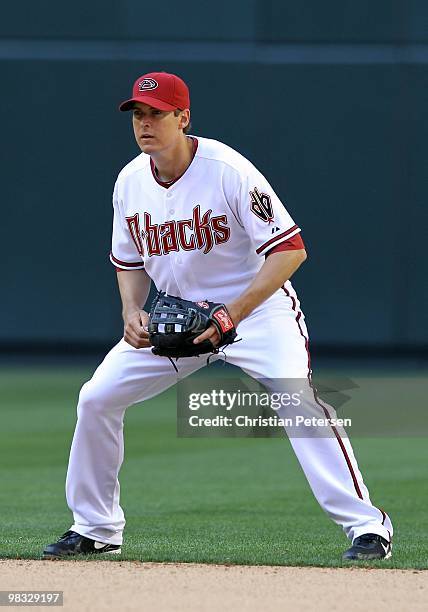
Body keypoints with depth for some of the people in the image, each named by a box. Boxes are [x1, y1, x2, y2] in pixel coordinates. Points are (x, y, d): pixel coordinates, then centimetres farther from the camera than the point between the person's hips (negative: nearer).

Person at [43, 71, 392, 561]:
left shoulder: (228, 170, -22)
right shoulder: (130, 181, -4)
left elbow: (290, 249, -24)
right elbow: (129, 262, 12)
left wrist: (235, 312, -33)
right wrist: (132, 312, -10)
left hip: (257, 306, -6)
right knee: (97, 398, -2)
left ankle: (366, 525, -22)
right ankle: (95, 529, 14)